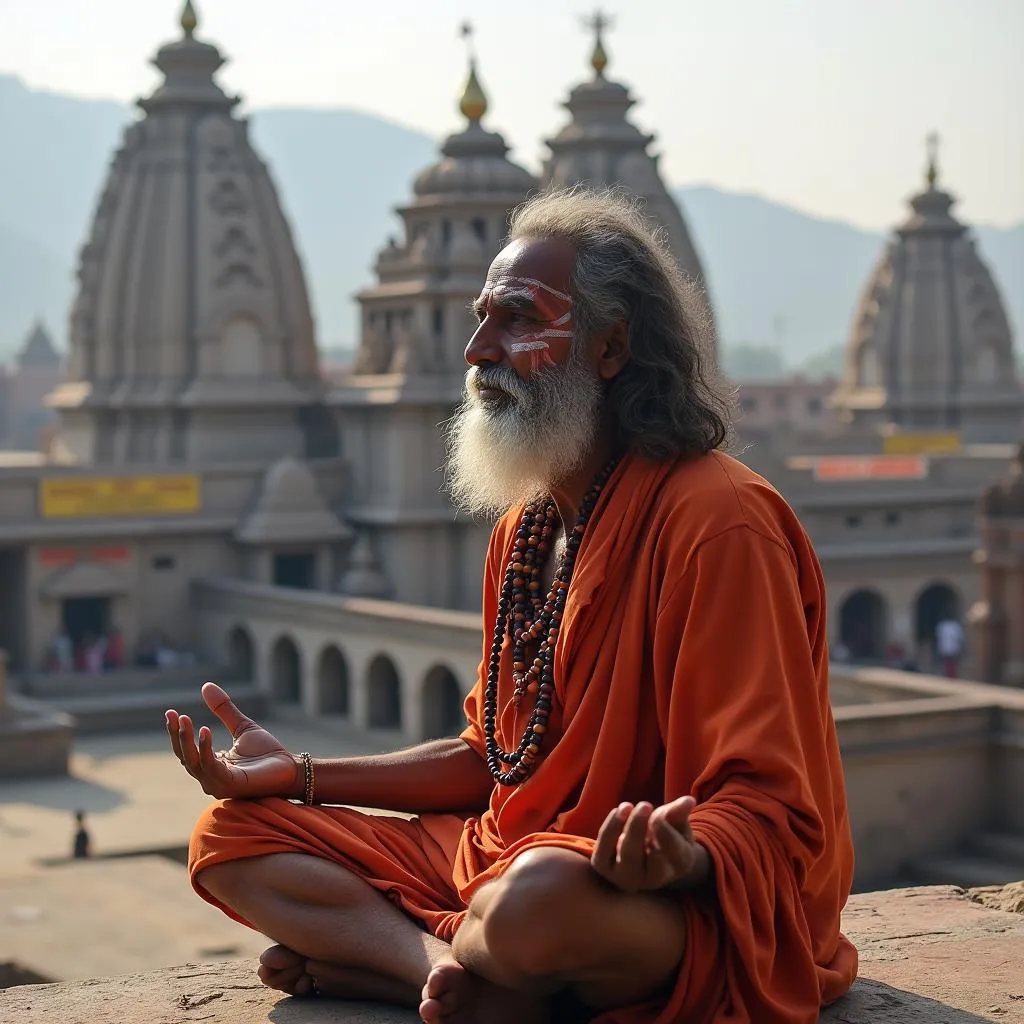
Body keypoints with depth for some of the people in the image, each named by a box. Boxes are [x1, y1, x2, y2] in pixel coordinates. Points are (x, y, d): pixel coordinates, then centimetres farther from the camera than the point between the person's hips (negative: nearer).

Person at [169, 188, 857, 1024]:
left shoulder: (718, 522, -15)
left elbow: (771, 810, -18)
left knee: (540, 897, -42)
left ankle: (361, 956, -11)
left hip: (691, 915, -9)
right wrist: (301, 775, 13)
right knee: (231, 837, 2)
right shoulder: (525, 526, 13)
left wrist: (676, 856, -41)